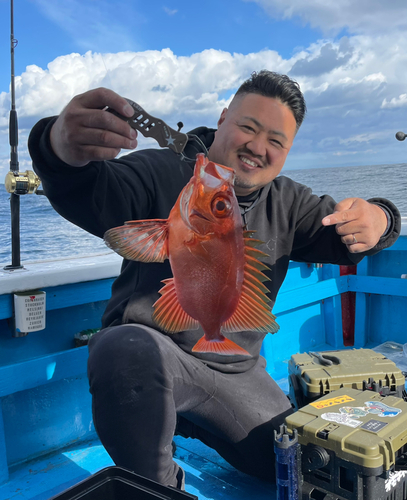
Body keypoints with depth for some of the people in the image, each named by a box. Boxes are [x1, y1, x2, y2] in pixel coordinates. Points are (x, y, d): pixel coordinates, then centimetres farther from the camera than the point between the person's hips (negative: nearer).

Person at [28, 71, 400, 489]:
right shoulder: (163, 174, -13)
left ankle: (185, 421, 29)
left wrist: (375, 220, -25)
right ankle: (155, 487, -10)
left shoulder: (287, 203, 8)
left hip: (237, 374, 6)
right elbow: (88, 196, -30)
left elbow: (340, 234, 1)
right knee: (127, 348, -39)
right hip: (152, 353, -5)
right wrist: (65, 151, -56)